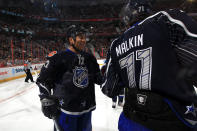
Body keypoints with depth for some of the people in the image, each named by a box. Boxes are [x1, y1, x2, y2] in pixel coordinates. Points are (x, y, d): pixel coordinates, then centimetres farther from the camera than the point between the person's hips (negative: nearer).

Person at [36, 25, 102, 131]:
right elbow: (43, 79, -5)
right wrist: (45, 99, -13)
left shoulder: (90, 58, 6)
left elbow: (98, 78, 15)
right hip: (65, 110, -5)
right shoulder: (58, 58, -11)